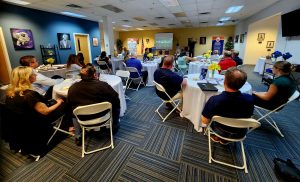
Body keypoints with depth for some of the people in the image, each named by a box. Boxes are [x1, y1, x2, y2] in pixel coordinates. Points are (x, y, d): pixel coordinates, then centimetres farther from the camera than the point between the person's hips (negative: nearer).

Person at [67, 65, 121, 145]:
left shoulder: (72, 88, -12)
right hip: (102, 117, -2)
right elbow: (116, 98, -12)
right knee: (116, 103, 22)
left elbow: (70, 103, 5)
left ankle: (78, 137, 34)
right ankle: (114, 127, 40)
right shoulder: (103, 85, -22)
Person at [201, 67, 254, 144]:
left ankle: (216, 137, 37)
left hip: (220, 132, -2)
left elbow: (204, 121, -21)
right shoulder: (249, 99, -24)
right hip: (240, 134, 3)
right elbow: (248, 116, -3)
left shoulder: (214, 100, -34)